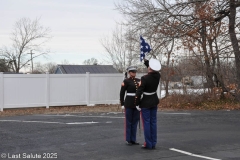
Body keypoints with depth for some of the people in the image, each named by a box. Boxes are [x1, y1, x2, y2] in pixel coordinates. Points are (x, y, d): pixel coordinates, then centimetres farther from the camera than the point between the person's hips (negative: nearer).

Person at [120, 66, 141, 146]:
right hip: (129, 104, -5)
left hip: (137, 103, 5)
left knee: (135, 122, 8)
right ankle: (128, 140, 10)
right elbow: (122, 93, -6)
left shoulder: (138, 80, 10)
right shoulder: (126, 81, -6)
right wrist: (122, 104, -8)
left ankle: (133, 139, 16)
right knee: (128, 122, 2)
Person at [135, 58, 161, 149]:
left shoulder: (144, 78, -22)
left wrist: (137, 104, -8)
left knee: (146, 123, 1)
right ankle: (153, 144, 15)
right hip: (154, 102, 6)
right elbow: (153, 71, 20)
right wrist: (146, 61, 25)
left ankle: (148, 144, 5)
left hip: (145, 103, -6)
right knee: (153, 122, 11)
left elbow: (139, 92, -19)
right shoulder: (158, 76, -5)